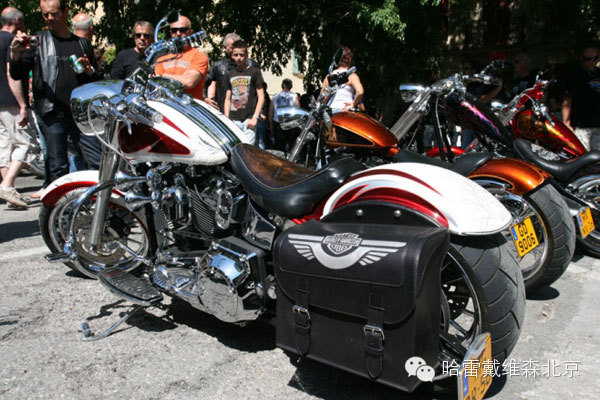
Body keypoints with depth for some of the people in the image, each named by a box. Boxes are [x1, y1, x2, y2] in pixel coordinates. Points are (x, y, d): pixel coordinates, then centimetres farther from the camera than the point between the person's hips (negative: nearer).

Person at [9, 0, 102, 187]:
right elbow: (17, 75, 3)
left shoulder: (83, 43, 18)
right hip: (51, 114, -2)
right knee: (57, 166, -4)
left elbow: (95, 81, 23)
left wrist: (89, 70, 0)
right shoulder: (38, 40, 10)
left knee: (99, 162, -2)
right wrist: (15, 53, -16)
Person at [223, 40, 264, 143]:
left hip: (248, 119, -4)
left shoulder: (254, 72, 2)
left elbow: (261, 97, -1)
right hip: (233, 120, 4)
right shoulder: (230, 74, 15)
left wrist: (255, 117, -10)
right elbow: (228, 99, 17)